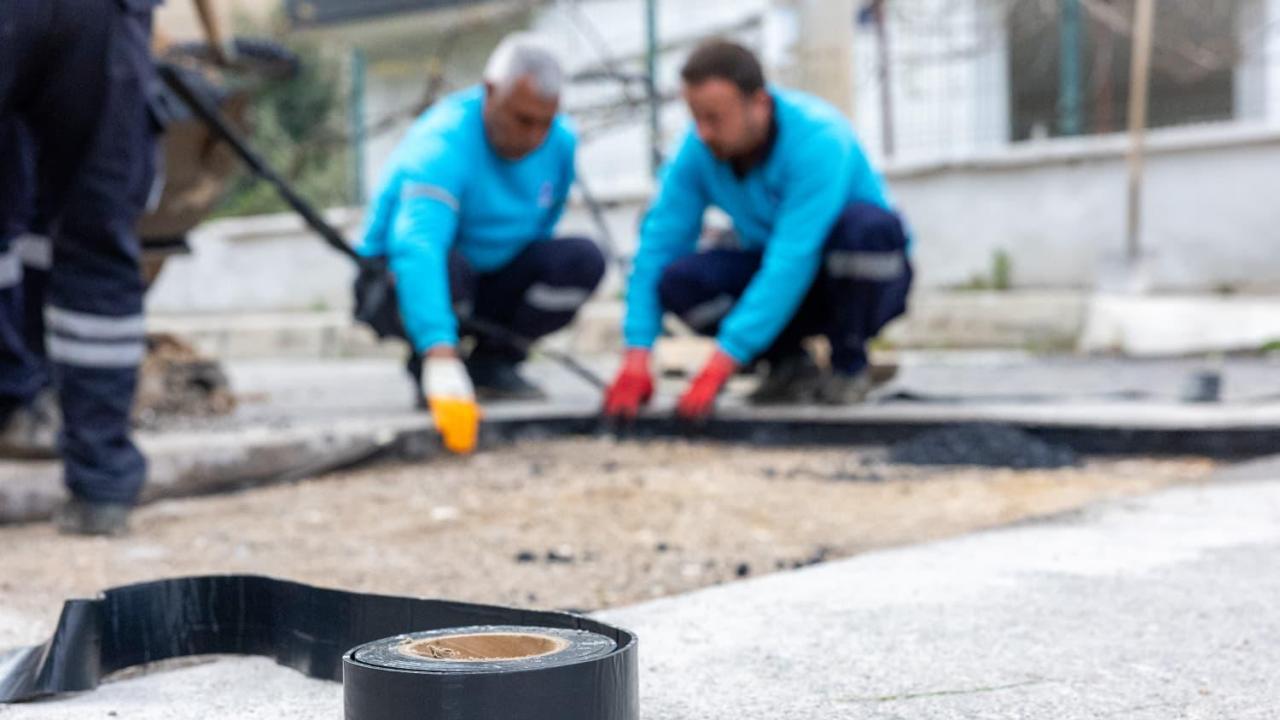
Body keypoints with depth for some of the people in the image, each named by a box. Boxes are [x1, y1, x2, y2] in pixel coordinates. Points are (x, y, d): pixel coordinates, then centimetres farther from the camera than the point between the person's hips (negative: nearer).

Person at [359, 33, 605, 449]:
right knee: (450, 265, -39)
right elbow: (416, 246, -47)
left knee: (582, 260, -18)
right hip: (402, 282, -6)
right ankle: (425, 370, -9)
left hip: (489, 281, 6)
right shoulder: (442, 146, -31)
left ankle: (492, 362, 0)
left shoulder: (560, 142, -8)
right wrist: (440, 353, -59)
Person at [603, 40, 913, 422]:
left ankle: (849, 364, -12)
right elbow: (659, 242, -14)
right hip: (775, 276, 4)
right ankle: (789, 363, -2)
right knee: (678, 280, -25)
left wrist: (720, 365, -40)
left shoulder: (817, 139, -30)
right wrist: (637, 357, -26)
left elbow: (792, 260, -37)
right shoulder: (699, 148, -14)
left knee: (865, 224, -38)